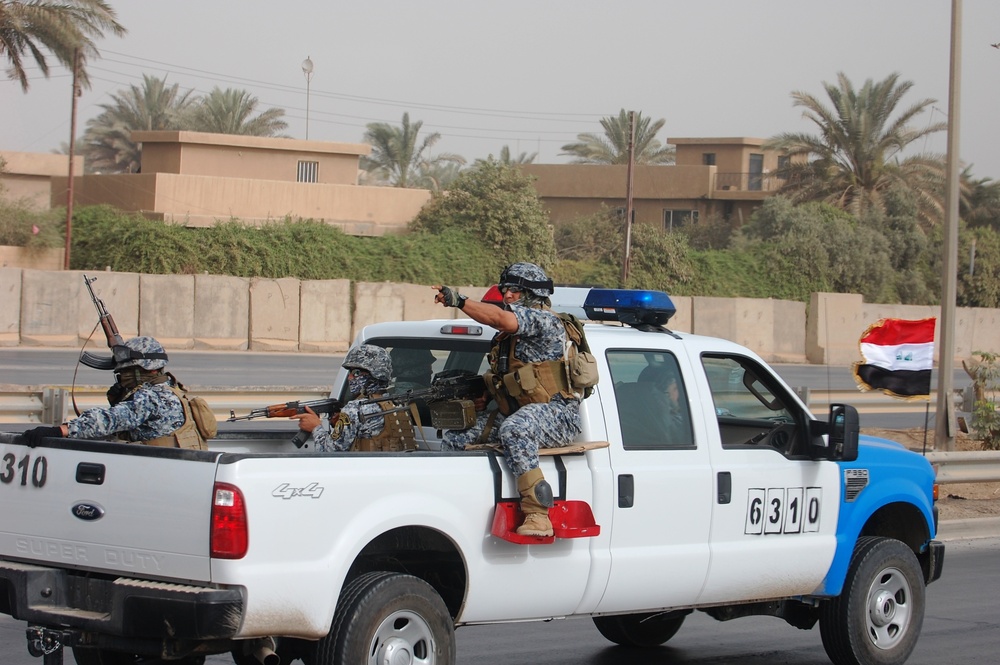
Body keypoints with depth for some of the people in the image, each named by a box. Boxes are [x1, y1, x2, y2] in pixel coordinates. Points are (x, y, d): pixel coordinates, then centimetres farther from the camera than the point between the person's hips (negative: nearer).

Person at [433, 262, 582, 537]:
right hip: (516, 414, 10)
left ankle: (538, 516, -42)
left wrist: (458, 300, -25)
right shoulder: (506, 336, 19)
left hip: (556, 414, -10)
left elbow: (499, 318, -28)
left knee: (513, 430, -40)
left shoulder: (544, 320, -11)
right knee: (455, 437, 4)